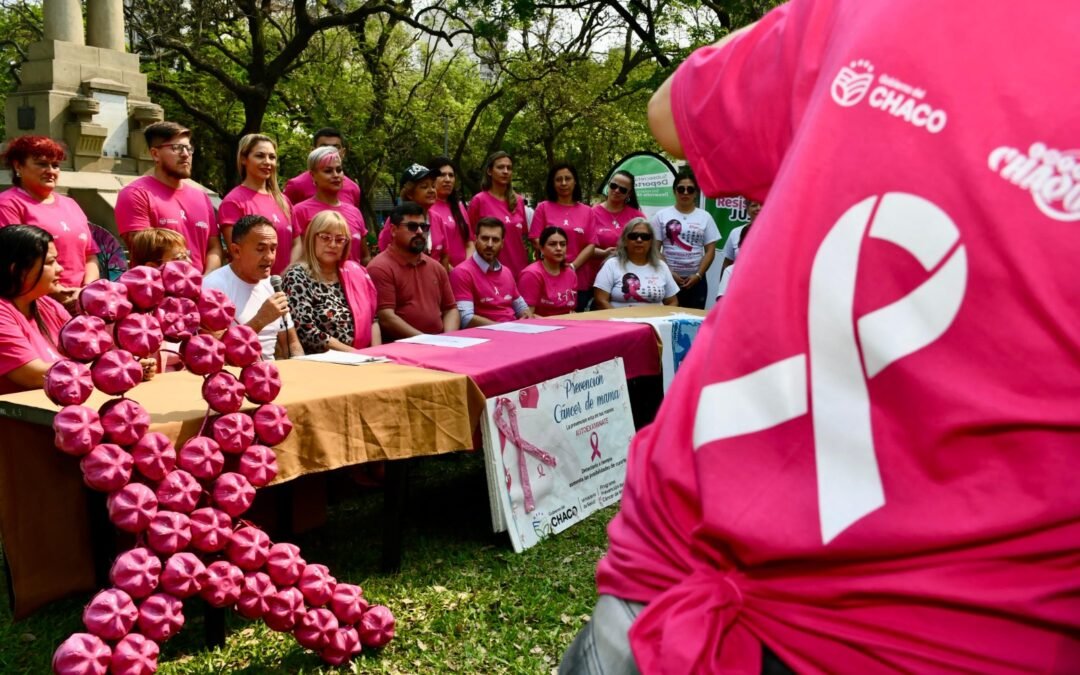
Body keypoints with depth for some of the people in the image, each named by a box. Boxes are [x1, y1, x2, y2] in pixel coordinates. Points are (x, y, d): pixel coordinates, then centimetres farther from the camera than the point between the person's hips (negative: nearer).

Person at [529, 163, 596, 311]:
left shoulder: (587, 211, 9)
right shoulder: (543, 208, 6)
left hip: (580, 280, 2)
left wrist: (572, 266, -10)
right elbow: (536, 240, 1)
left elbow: (591, 245, 3)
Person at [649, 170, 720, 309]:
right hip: (668, 278, -1)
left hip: (696, 280, 1)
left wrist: (698, 275, -8)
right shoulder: (662, 215, 3)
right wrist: (669, 273, -10)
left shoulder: (705, 217, 7)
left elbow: (710, 251, 4)